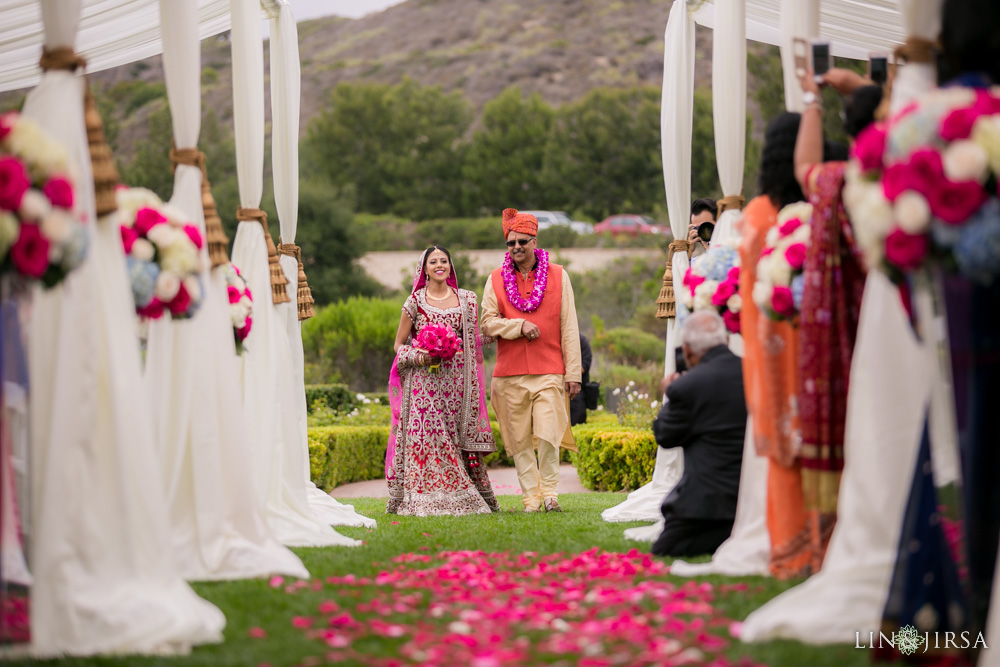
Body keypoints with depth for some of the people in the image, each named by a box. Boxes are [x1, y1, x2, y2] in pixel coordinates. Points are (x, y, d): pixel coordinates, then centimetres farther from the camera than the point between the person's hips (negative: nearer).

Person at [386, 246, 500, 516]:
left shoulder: (465, 300, 10)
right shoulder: (415, 301, 2)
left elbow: (474, 342, 18)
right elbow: (399, 345, 5)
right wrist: (420, 356, -11)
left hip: (456, 379, 2)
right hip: (424, 379, -2)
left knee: (460, 437, -1)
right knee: (426, 435, -8)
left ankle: (462, 498, 5)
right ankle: (426, 501, -5)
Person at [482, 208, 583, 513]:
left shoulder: (558, 276, 8)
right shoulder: (496, 279, 10)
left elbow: (569, 328, 6)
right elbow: (488, 324, 5)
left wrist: (573, 372, 1)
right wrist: (520, 325, -12)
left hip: (549, 371, -1)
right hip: (509, 374, 1)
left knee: (548, 436, -10)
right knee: (520, 441, 2)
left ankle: (550, 492, 6)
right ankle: (531, 497, 10)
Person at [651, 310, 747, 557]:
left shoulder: (685, 387, -16)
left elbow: (665, 436, -2)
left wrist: (670, 395, 15)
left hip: (709, 497, -7)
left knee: (663, 548, 7)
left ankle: (732, 537, -11)